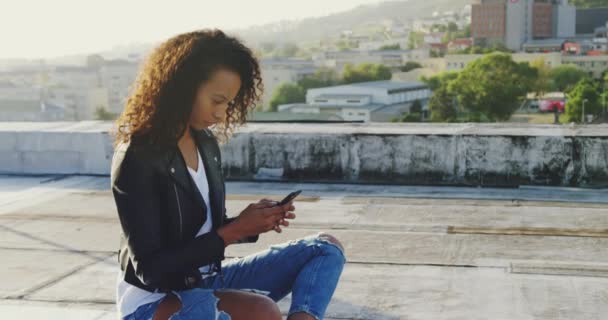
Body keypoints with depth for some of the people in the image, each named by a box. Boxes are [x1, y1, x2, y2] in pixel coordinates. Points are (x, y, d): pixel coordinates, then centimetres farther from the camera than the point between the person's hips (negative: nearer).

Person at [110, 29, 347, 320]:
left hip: (206, 279, 9)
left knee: (326, 248, -1)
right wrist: (236, 230, -21)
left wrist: (252, 223, -9)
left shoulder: (206, 143, 4)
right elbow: (151, 269, -21)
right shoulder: (136, 158, -20)